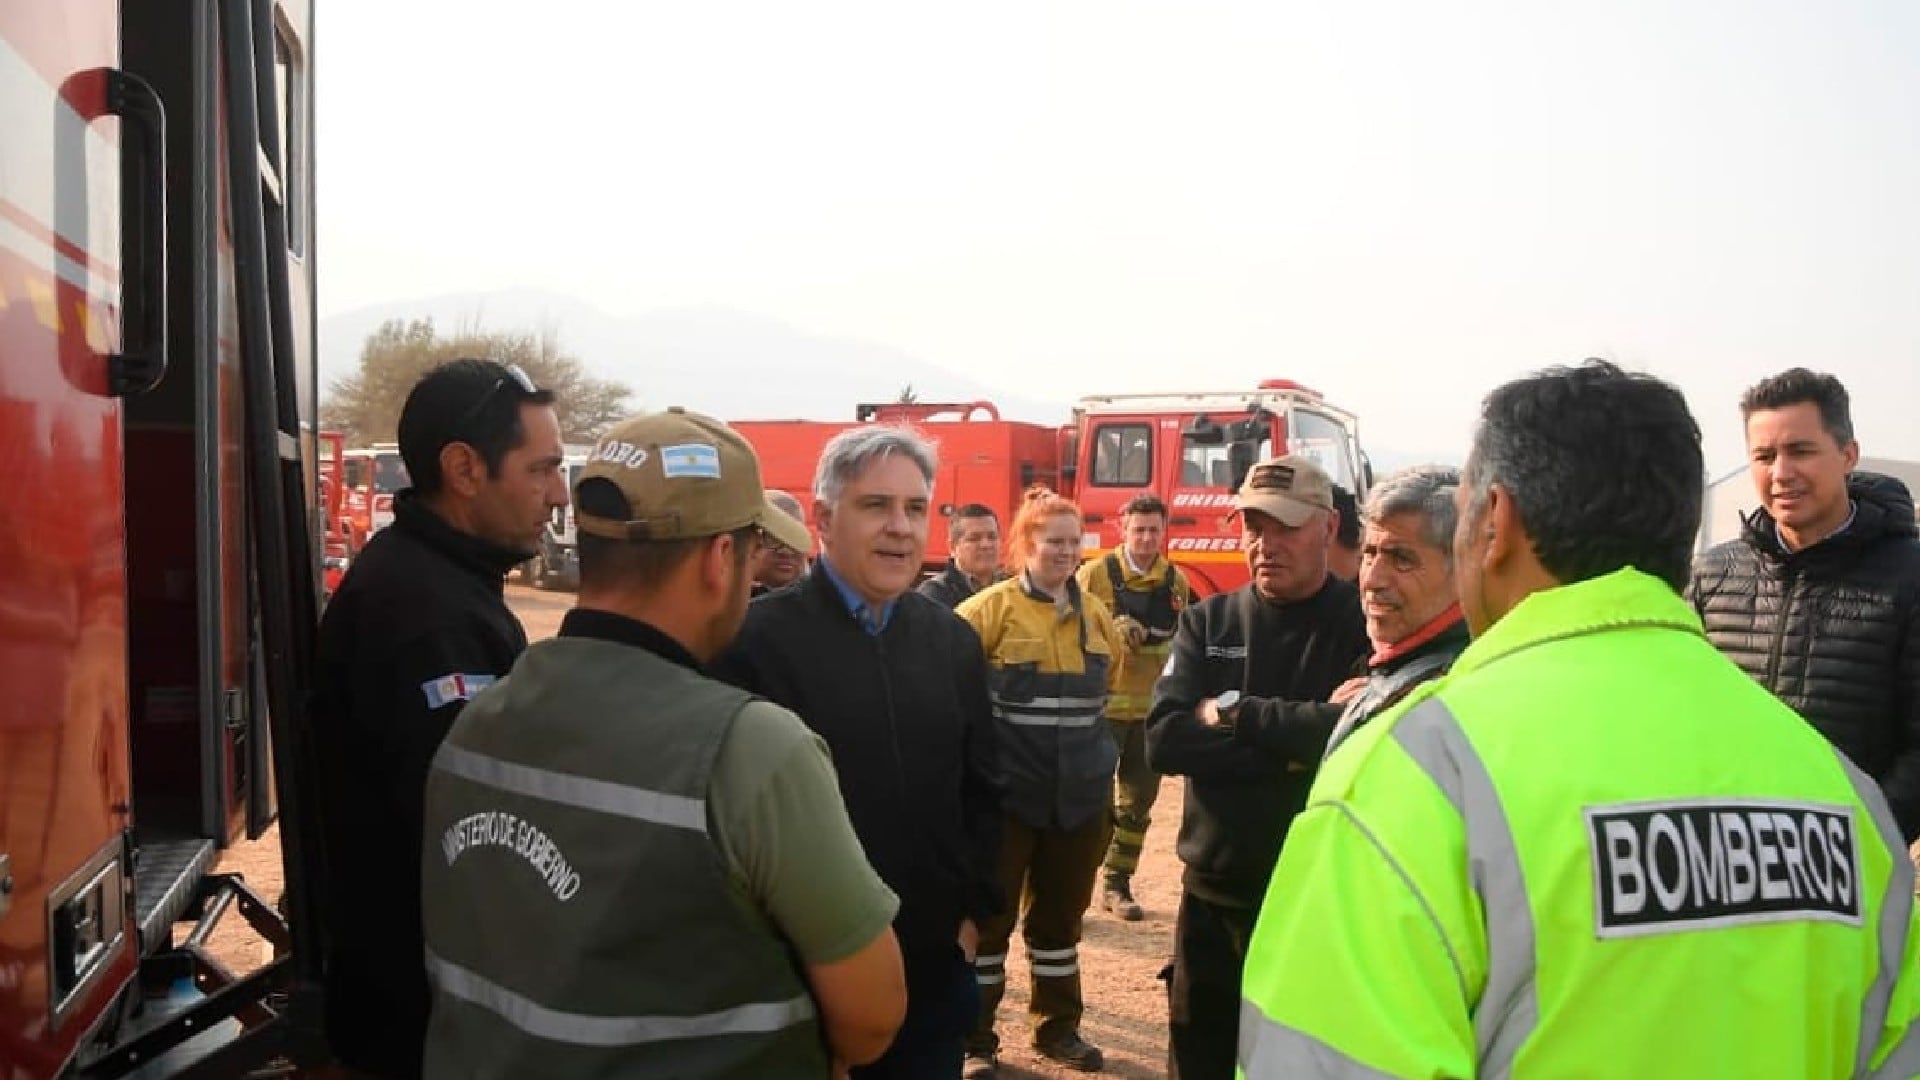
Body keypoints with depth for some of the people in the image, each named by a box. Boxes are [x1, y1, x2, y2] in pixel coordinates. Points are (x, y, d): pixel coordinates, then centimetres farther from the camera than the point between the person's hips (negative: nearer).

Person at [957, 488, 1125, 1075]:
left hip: (1081, 790, 5)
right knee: (989, 913, 5)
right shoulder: (992, 607, -10)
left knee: (1061, 912, 17)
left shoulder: (1094, 612, 7)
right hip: (1007, 790, -5)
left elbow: (1111, 667, 23)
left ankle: (1058, 1028, 31)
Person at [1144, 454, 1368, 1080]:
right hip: (1213, 897, 3)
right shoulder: (1206, 623, 3)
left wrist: (1235, 714, -15)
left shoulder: (1366, 625, -6)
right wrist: (1291, 747, -19)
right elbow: (1164, 741, -10)